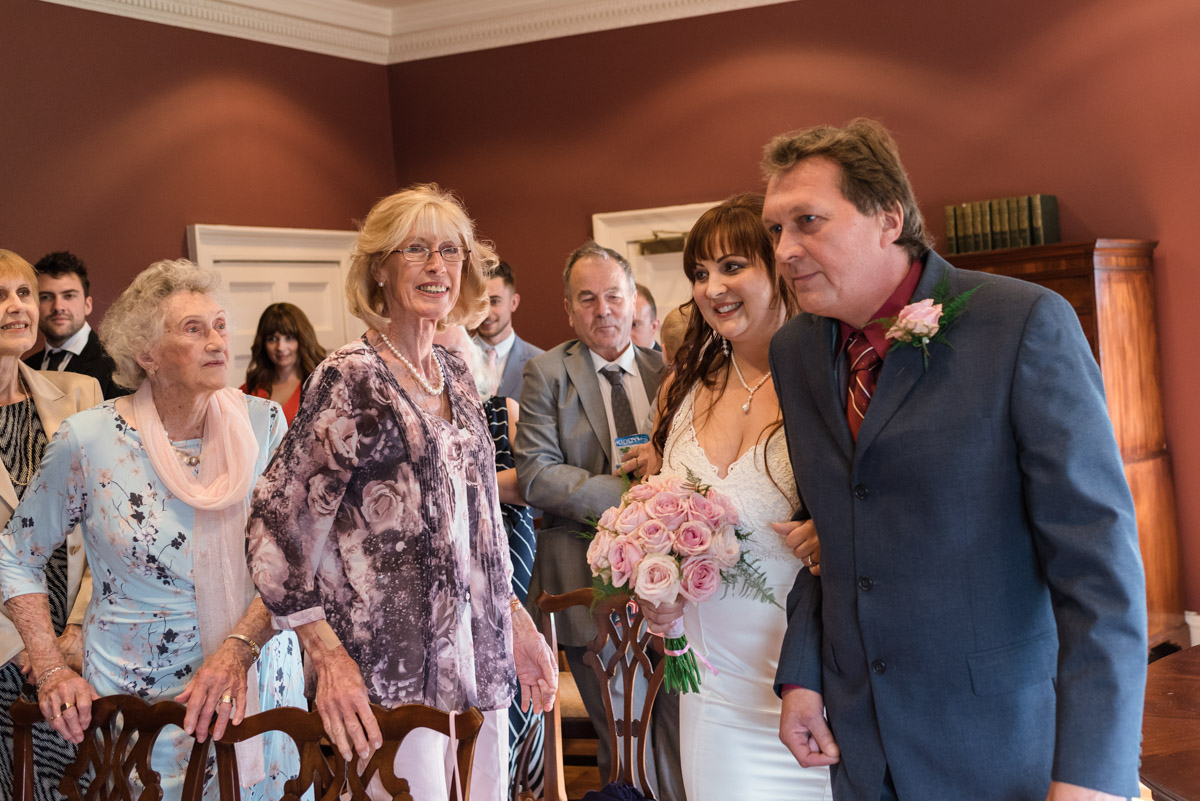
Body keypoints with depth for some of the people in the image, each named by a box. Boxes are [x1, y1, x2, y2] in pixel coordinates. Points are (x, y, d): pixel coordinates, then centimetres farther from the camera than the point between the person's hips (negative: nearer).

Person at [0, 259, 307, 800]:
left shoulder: (263, 423, -3)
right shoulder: (89, 440, -8)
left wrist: (239, 649, -20)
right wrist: (52, 671, -5)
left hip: (259, 684, 2)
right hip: (138, 696, -2)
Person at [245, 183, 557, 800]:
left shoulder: (454, 376, 11)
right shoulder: (352, 379, -11)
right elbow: (279, 527, -14)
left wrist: (517, 623, 15)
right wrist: (330, 659, -20)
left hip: (478, 657, 7)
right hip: (390, 677, -7)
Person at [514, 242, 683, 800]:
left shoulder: (664, 372, 11)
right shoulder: (547, 373, 1)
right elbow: (535, 475, -9)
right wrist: (626, 494, -18)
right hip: (593, 578, -2)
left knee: (678, 731, 3)